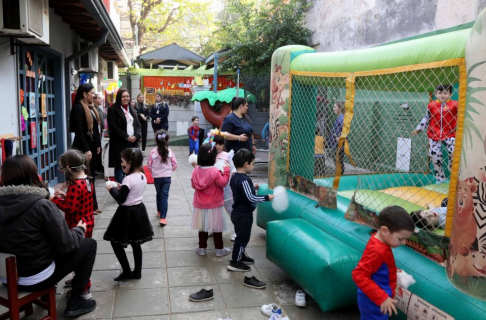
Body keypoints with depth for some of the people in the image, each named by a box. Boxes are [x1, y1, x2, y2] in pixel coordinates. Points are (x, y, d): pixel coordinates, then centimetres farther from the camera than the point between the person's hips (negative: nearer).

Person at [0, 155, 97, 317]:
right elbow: (66, 245, -16)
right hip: (36, 278, -6)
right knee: (89, 244, 7)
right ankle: (75, 302, 14)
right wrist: (80, 230, 4)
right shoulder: (42, 205, -21)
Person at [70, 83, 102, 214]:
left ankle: (92, 205, 18)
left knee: (91, 177, 12)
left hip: (92, 146, 8)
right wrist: (86, 149, -20)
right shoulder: (78, 108, -12)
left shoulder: (91, 107, 14)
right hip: (83, 148, -8)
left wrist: (98, 145, 12)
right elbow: (79, 131, -18)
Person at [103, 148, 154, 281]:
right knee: (136, 243, 17)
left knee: (115, 241, 7)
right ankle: (137, 272, 25)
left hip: (127, 213, -8)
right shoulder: (143, 176, 3)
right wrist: (121, 188, 10)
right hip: (139, 210, 8)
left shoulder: (128, 179, -22)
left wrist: (112, 189, -6)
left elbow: (120, 199, -19)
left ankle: (126, 271, 9)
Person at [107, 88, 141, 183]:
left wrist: (136, 136, -6)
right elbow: (112, 126, -11)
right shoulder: (113, 109, -2)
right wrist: (126, 136, -15)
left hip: (132, 142, 5)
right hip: (119, 143, -5)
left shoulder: (132, 110, 18)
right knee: (120, 166, -3)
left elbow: (138, 125, 14)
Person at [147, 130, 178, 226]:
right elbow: (175, 164, -4)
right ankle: (163, 217, -7)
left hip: (156, 177, 1)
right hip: (167, 177, -1)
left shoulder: (153, 151, -10)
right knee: (164, 196, -1)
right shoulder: (169, 151, -8)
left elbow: (149, 165, -4)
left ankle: (159, 211, 38)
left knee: (159, 194, 21)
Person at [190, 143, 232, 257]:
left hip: (200, 205, 5)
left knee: (202, 227, 16)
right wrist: (226, 171, -11)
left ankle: (202, 248, 23)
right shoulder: (215, 171, -20)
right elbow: (223, 183, -15)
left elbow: (193, 185, 7)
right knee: (217, 227, 7)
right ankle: (219, 249, 16)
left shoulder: (196, 170, -3)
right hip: (214, 205, -4)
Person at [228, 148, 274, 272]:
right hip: (244, 214, -10)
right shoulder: (244, 180, -26)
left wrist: (252, 187, 16)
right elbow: (250, 198, -26)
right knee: (242, 237, 2)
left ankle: (241, 255, 39)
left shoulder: (235, 176, 4)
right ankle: (235, 262, 11)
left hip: (238, 212, 10)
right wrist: (267, 197, -20)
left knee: (242, 236, 24)